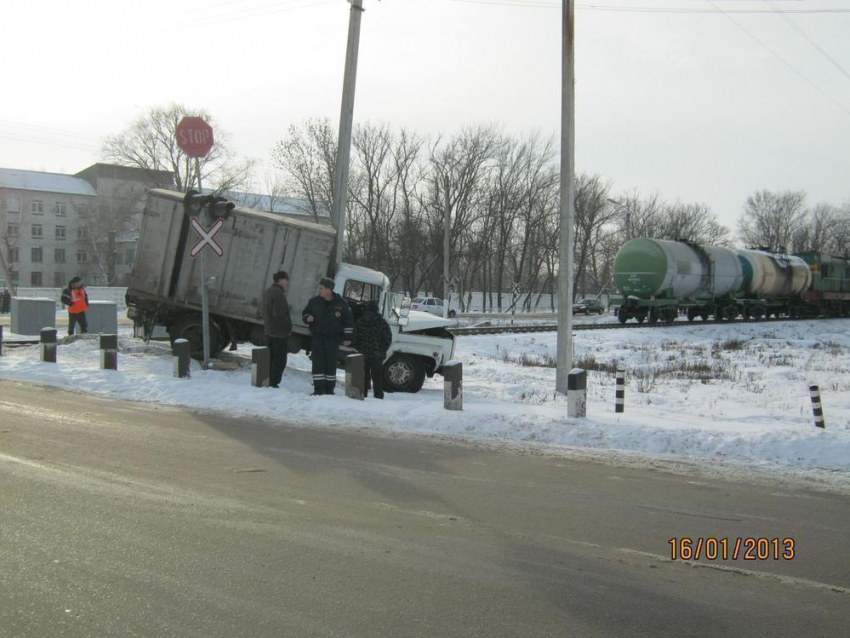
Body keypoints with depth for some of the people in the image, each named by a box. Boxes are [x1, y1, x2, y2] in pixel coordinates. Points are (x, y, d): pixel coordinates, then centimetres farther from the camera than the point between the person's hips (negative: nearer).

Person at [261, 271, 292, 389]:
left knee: (272, 358, 16)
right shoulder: (278, 294, -20)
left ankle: (270, 383, 18)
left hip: (269, 331, 10)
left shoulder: (267, 292, 12)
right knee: (280, 360, -3)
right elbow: (279, 315, -24)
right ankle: (273, 383, -4)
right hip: (279, 332, -10)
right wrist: (288, 327, -11)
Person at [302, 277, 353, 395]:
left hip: (333, 338, -2)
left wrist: (348, 337, -2)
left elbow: (348, 321, 2)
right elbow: (305, 313, 17)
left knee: (331, 364, 4)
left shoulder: (341, 303, -2)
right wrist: (307, 318, -8)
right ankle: (318, 389, 0)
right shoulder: (314, 301, 4)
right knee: (318, 363, -4)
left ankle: (329, 390, 13)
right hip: (318, 338, 2)